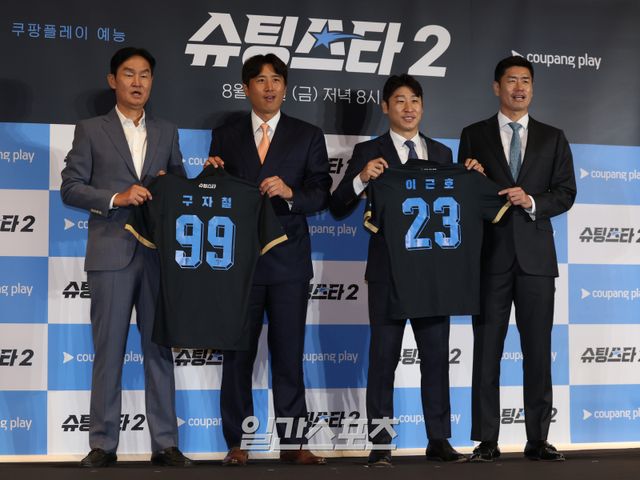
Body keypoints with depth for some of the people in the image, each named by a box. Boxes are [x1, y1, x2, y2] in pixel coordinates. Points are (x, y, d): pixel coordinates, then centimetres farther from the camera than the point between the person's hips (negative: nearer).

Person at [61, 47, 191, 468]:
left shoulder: (166, 132, 14)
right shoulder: (91, 131, 5)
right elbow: (70, 188, -1)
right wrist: (115, 198, -14)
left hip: (159, 254, 3)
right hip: (111, 254, -2)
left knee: (159, 349, 4)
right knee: (109, 350, 0)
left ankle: (165, 444, 7)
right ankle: (103, 445, 5)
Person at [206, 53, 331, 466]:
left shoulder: (308, 136, 8)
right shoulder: (225, 136, 10)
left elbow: (321, 194, -1)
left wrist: (291, 193, -19)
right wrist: (213, 175, -11)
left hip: (289, 260, 0)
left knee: (289, 353, 2)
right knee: (238, 353, 3)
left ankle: (293, 442, 7)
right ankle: (237, 443, 8)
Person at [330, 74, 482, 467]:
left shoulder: (442, 153, 13)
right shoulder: (369, 152, 3)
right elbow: (338, 208, -2)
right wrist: (362, 179, -18)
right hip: (388, 269, -3)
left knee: (437, 356, 5)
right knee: (384, 357, 0)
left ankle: (439, 440, 12)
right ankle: (381, 444, 4)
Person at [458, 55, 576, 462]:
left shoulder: (553, 138, 11)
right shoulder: (474, 136, 8)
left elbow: (566, 193, 4)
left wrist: (532, 202, -11)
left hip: (535, 257, 1)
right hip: (490, 256, -1)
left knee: (538, 351, 2)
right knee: (487, 350, 0)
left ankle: (538, 440, 7)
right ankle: (487, 441, 4)